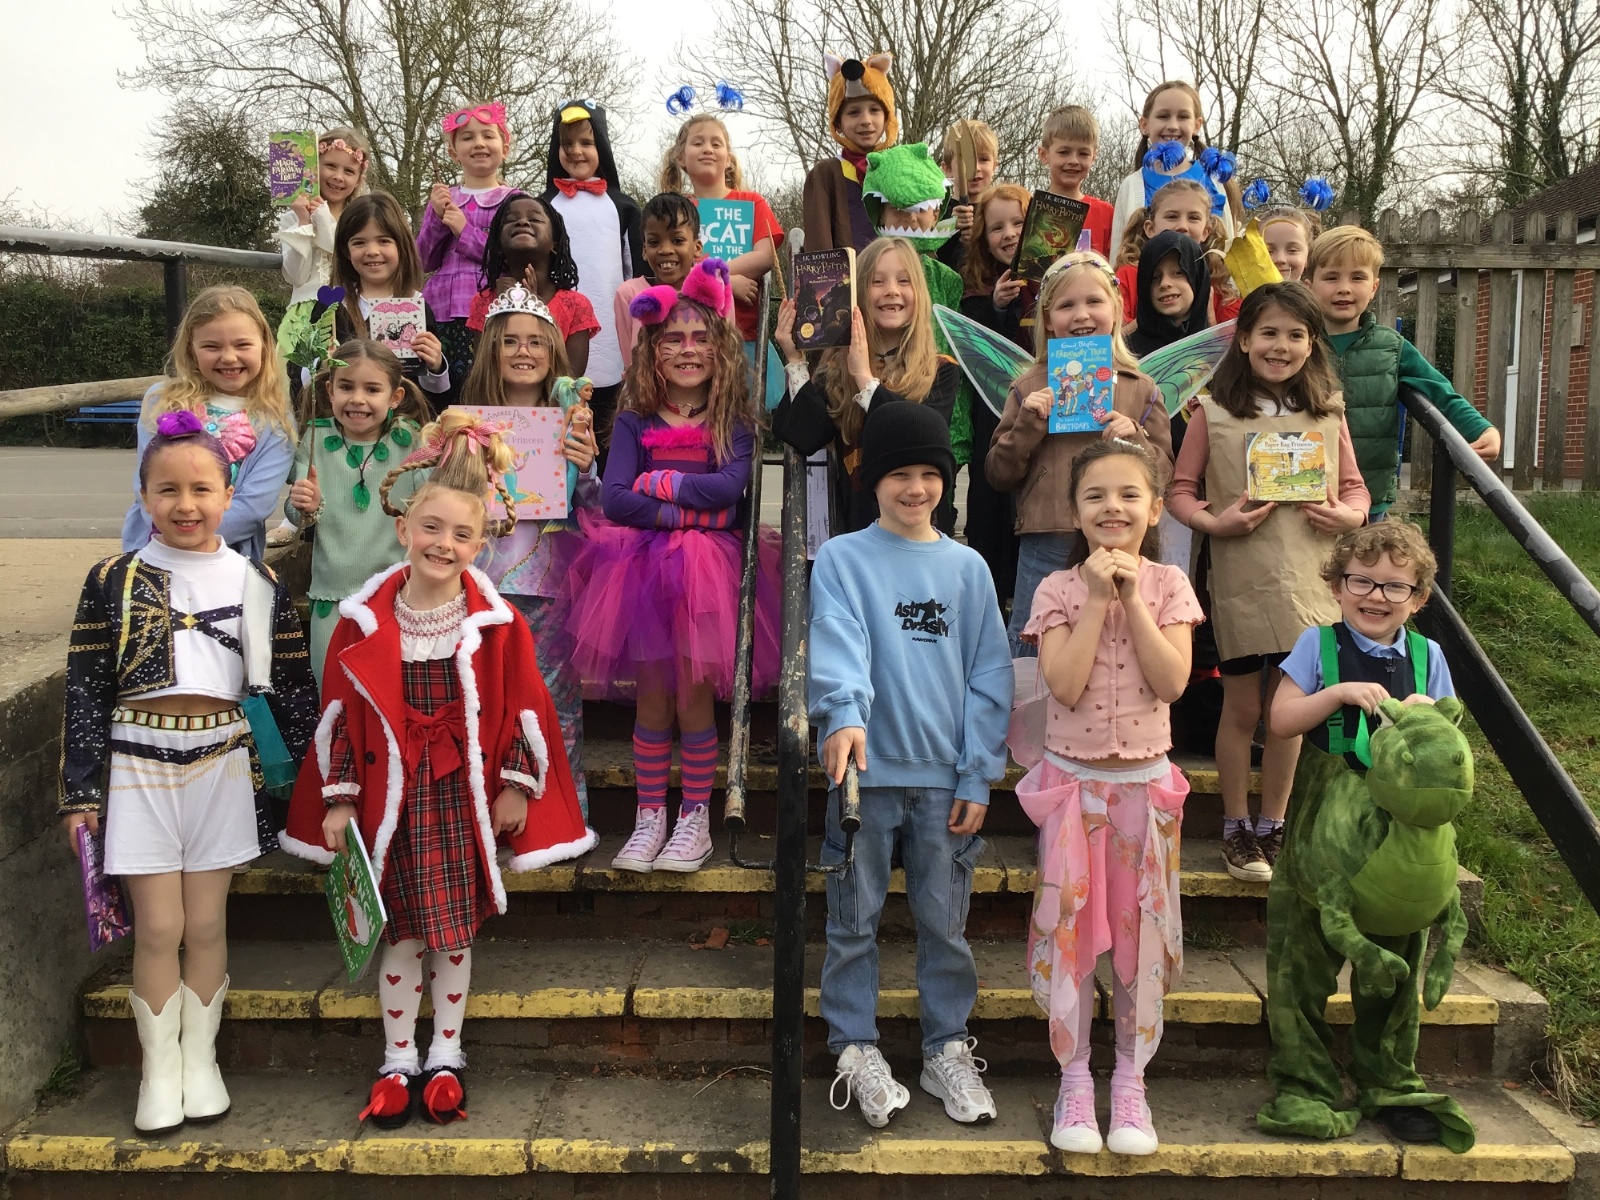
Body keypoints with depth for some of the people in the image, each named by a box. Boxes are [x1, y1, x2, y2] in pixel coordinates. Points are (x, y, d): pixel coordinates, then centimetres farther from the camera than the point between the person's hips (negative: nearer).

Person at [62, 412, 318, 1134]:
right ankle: (159, 1071, 18)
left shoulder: (256, 584, 2)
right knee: (157, 927, 3)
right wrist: (79, 792, -2)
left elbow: (291, 685, 6)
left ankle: (200, 1059, 25)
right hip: (139, 764, -1)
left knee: (206, 923, 8)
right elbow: (85, 690, 0)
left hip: (222, 763, 1)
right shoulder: (113, 581, -1)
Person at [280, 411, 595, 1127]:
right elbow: (341, 715, 0)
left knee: (456, 931, 7)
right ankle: (398, 1061, 20)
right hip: (392, 793, 0)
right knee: (401, 930, 5)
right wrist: (339, 798, -1)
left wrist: (516, 785, -1)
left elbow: (520, 707, 0)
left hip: (465, 794, 0)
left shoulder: (495, 623, -5)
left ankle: (445, 1057, 24)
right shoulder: (362, 622, -4)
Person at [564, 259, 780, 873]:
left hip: (708, 569, -1)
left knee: (693, 697, -4)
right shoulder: (635, 421, 6)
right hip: (645, 569, 1)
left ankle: (696, 820, 12)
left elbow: (729, 486, -15)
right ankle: (649, 820, 13)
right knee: (651, 700, 0)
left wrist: (657, 482, -8)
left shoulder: (735, 422, 4)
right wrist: (689, 511, -14)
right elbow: (612, 499, -8)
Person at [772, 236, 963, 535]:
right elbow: (806, 439, -6)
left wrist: (865, 378, -15)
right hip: (856, 527, 1)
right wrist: (795, 361, -7)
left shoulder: (941, 372, 3)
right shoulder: (836, 370, 7)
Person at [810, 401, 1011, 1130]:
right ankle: (857, 1050, 21)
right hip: (866, 771, -2)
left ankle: (948, 1050, 26)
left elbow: (989, 676, 6)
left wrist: (978, 777, -1)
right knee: (854, 921, 7)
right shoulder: (842, 559, 0)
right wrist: (845, 714, -37)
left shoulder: (967, 567, 8)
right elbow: (837, 640, -18)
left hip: (944, 776, 2)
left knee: (945, 923, 11)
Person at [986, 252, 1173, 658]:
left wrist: (1135, 440, -12)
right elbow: (998, 475, 3)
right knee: (1029, 659, 10)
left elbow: (1164, 475, 6)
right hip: (1044, 552, 0)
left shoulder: (1140, 390, 6)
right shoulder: (1030, 387, 5)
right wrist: (1028, 423, -10)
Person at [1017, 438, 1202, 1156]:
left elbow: (1172, 682, -14)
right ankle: (1074, 1079, 18)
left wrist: (1133, 600, -17)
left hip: (1143, 781, 1)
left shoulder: (1167, 585, -2)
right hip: (1072, 779, -1)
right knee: (1069, 929, 5)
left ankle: (1131, 1078, 23)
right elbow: (1065, 685, -18)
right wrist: (1098, 599, -18)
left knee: (1140, 931, 8)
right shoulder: (1058, 590, -5)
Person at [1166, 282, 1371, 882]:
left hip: (1309, 580, 2)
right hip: (1240, 580, -2)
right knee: (1241, 707, 7)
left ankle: (1272, 827, 27)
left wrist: (1349, 514, -10)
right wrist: (1214, 522, -16)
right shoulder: (1213, 414, -2)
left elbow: (1355, 488, 11)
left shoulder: (1327, 413, 6)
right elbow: (1180, 490, 1)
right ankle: (1236, 828, 22)